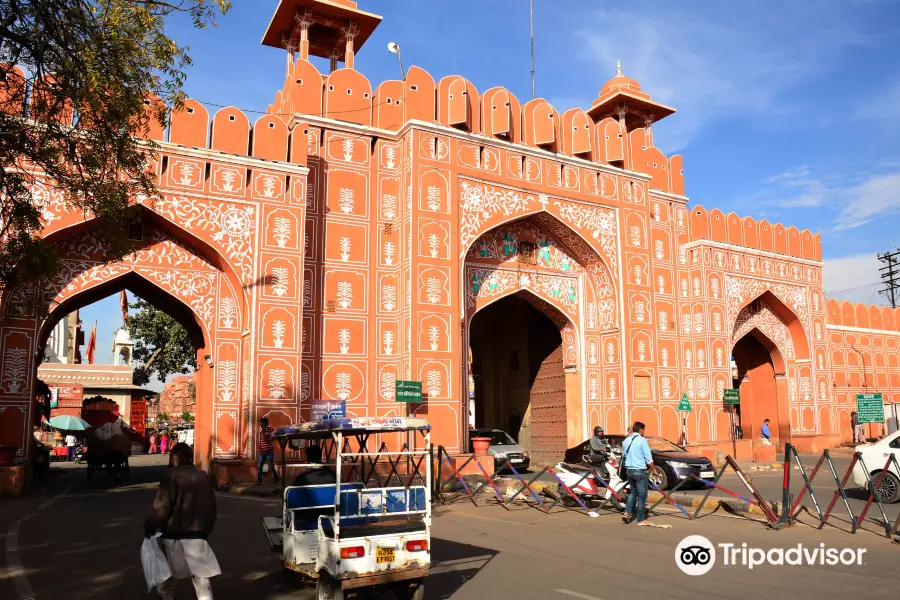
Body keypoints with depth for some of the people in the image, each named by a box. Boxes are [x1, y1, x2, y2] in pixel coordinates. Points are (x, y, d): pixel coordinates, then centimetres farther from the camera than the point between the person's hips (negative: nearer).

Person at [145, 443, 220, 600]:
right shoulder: (203, 476, 7)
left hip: (174, 533, -3)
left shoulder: (171, 476, -10)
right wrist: (206, 529, 22)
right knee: (201, 574, 2)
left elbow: (162, 506, -15)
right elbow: (211, 506, 12)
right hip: (197, 533, 4)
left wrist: (150, 526, -2)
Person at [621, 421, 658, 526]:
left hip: (629, 470, 6)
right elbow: (648, 458, -11)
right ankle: (641, 520, 5)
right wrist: (654, 469, 2)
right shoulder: (642, 440, -12)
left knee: (632, 492, 20)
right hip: (640, 470, -6)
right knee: (642, 495, 2)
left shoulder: (626, 441, 8)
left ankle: (627, 513, 9)